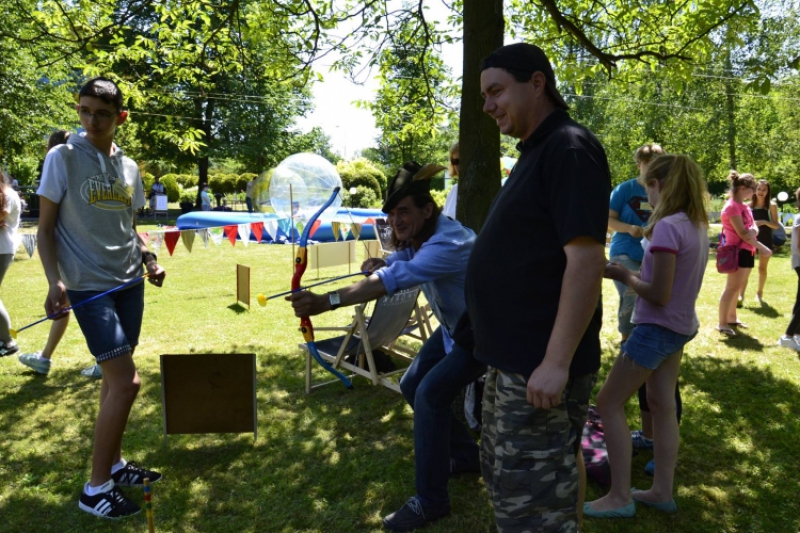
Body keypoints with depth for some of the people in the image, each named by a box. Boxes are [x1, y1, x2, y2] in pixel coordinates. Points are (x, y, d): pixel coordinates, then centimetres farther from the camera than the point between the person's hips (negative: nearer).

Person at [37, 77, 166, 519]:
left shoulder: (128, 167, 9)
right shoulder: (62, 158, -6)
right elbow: (45, 227, -6)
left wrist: (148, 258, 2)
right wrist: (54, 280, -17)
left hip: (129, 283, 6)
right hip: (89, 287, -6)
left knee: (115, 378, 14)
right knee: (125, 383, -10)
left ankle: (114, 465, 30)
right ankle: (96, 488, 5)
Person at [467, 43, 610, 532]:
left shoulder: (569, 149, -15)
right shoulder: (536, 152, 15)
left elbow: (585, 260, -23)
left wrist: (557, 363, -25)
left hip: (542, 367, -10)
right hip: (513, 359, 10)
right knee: (505, 476, 23)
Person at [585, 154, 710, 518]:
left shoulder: (667, 227, -23)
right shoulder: (699, 225, 5)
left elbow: (659, 295, -23)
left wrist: (624, 277, -9)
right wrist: (636, 274, 4)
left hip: (656, 328, -9)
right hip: (682, 327, 9)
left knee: (609, 403, 1)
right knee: (662, 404, 17)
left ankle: (621, 497, 7)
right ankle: (662, 491, 27)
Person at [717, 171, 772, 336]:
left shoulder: (743, 206, 14)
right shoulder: (732, 207, -16)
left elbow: (752, 225, 11)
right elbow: (742, 233, -19)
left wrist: (754, 230, -14)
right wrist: (762, 248, -15)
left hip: (746, 251, 10)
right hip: (736, 251, -10)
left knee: (738, 287, 15)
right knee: (732, 288, -8)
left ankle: (731, 318, 25)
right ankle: (722, 324, -4)